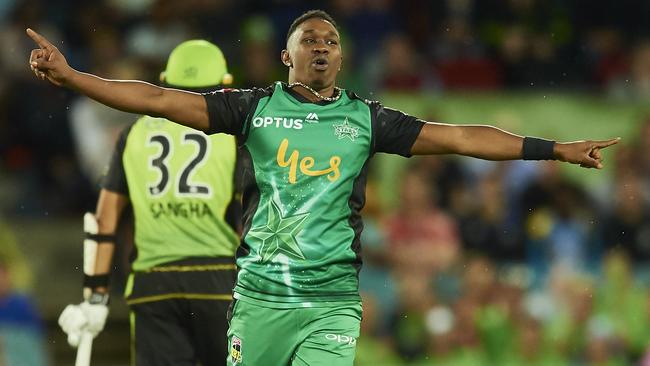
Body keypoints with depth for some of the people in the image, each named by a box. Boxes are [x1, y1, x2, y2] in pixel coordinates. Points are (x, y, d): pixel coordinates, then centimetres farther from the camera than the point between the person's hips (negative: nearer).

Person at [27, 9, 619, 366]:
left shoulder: (365, 119, 9)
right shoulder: (254, 108, 7)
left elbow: (458, 138, 8)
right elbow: (161, 100, 4)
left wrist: (557, 149, 4)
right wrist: (68, 76, -3)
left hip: (332, 302, 0)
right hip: (259, 296, 0)